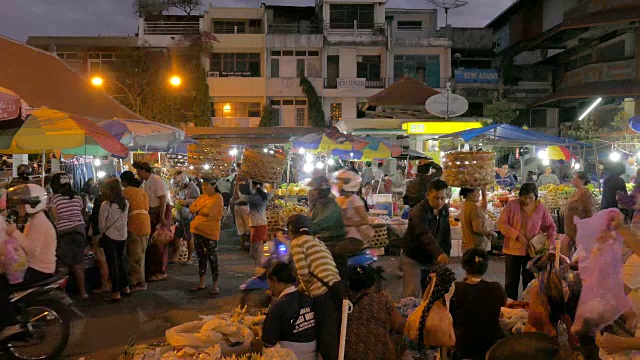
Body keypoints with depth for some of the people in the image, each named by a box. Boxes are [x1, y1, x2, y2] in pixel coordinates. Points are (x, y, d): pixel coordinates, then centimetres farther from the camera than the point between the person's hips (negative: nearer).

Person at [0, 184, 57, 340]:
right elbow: (28, 246, 14)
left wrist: (15, 233, -21)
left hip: (39, 271, -11)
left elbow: (32, 249, -25)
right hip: (35, 267, 11)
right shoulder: (35, 220, 17)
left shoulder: (39, 222, -17)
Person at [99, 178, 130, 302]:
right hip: (123, 236, 5)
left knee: (112, 265, 2)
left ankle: (116, 293, 4)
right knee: (122, 262, 17)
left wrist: (102, 234, 7)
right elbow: (125, 219, 5)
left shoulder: (106, 204, -13)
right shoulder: (126, 203, 0)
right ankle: (126, 288, 25)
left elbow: (101, 224, -10)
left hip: (110, 237, -5)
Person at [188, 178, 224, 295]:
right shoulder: (202, 197, 14)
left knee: (212, 258, -2)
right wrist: (202, 210, -9)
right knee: (201, 257, 14)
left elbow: (208, 211, -21)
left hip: (210, 232, -7)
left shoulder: (218, 197, -9)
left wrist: (197, 210, -3)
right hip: (198, 230, 8)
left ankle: (215, 285, 4)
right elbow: (191, 209, 7)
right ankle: (202, 283, 24)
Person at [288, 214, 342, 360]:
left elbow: (303, 273, -7)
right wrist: (296, 291, 32)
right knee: (334, 336, 19)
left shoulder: (297, 242, 4)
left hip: (323, 293, -8)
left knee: (326, 339, 1)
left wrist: (308, 290, 11)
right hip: (337, 288, 8)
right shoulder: (317, 241, 28)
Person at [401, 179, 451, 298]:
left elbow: (446, 235, 8)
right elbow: (426, 235, -44)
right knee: (412, 296, -9)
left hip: (432, 259, 7)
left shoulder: (444, 209, -2)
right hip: (413, 259, -6)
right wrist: (439, 253, -59)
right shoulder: (418, 212, -28)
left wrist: (446, 254, 0)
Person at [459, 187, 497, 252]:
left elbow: (483, 208, 29)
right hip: (476, 246, -10)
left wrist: (484, 194, 22)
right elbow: (477, 228, -24)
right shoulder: (473, 207, -18)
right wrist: (491, 233, -8)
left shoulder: (465, 205, 12)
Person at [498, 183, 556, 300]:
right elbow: (501, 223, -10)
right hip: (513, 249, -2)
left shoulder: (541, 208, 0)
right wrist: (517, 235, -18)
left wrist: (550, 240, -7)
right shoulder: (511, 205, -8)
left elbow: (550, 226, 10)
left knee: (530, 280, 12)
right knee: (511, 281, 7)